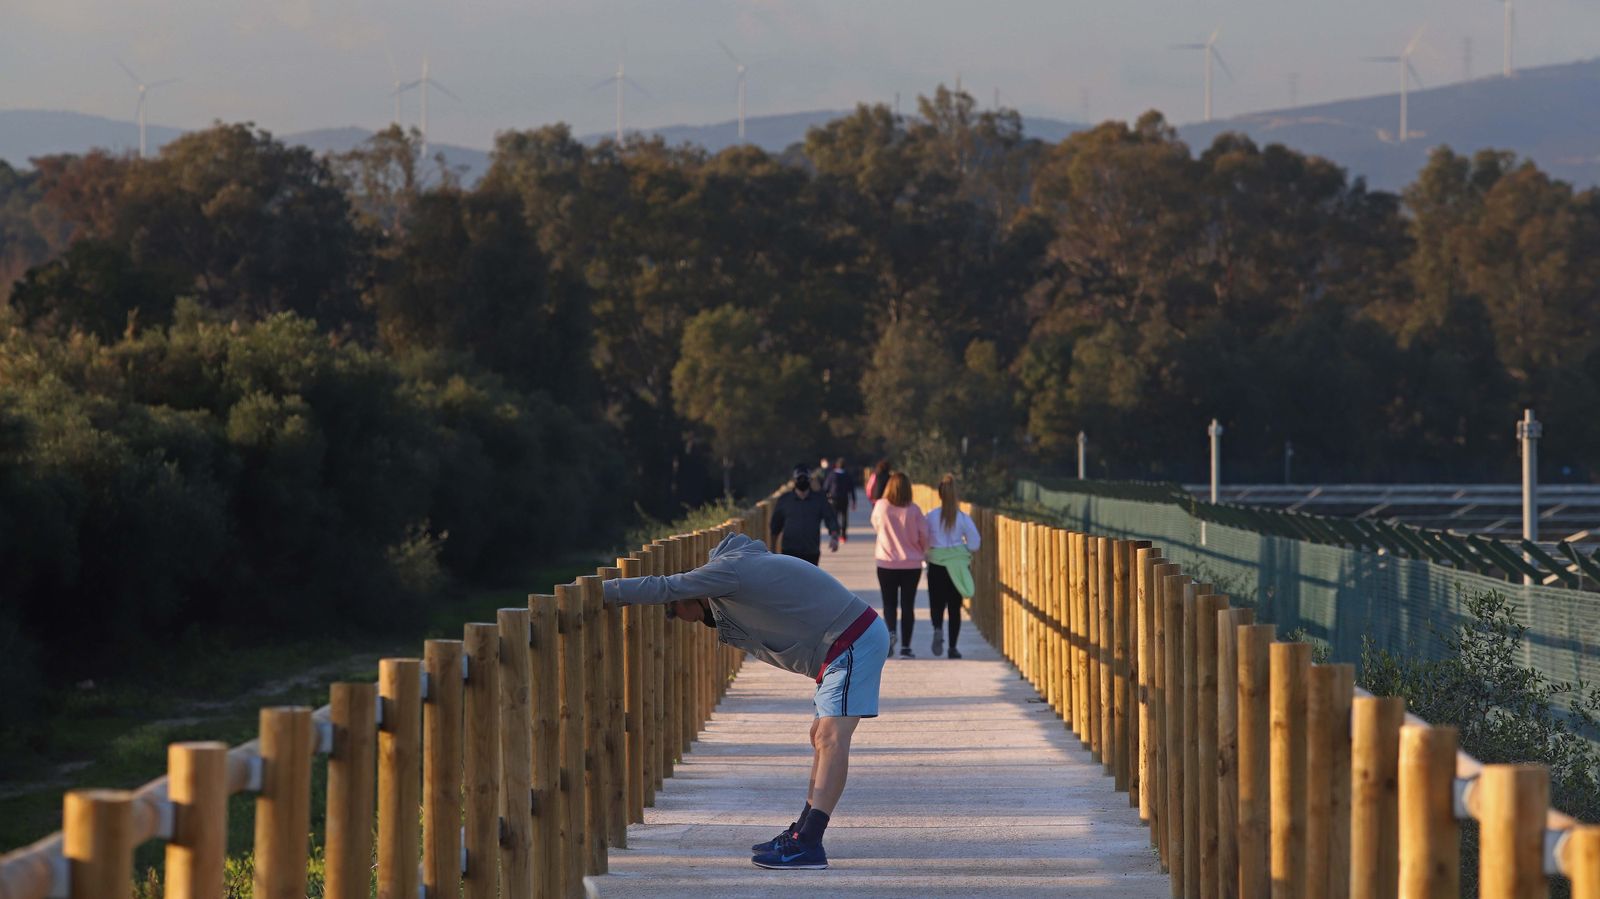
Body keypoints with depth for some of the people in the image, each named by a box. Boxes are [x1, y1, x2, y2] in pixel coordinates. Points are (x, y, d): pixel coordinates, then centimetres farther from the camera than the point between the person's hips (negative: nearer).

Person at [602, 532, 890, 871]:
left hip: (855, 644, -11)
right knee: (821, 737, 15)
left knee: (831, 738, -17)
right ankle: (803, 832, 20)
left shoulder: (728, 569, -13)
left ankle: (807, 845, -24)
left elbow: (662, 588, -18)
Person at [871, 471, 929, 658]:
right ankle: (905, 646, 6)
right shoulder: (913, 510, -10)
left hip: (887, 563, 0)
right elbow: (924, 535, -3)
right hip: (912, 564, 0)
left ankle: (890, 630, -18)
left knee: (889, 602, 10)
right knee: (908, 604, 8)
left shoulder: (881, 507, -9)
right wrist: (922, 551, 16)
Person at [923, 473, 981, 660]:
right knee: (955, 607, 9)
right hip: (959, 565, 0)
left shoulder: (931, 516, -7)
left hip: (936, 565, 0)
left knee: (937, 603, 9)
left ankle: (938, 628, -23)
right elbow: (975, 544, -6)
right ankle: (953, 647, 8)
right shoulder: (963, 518, -7)